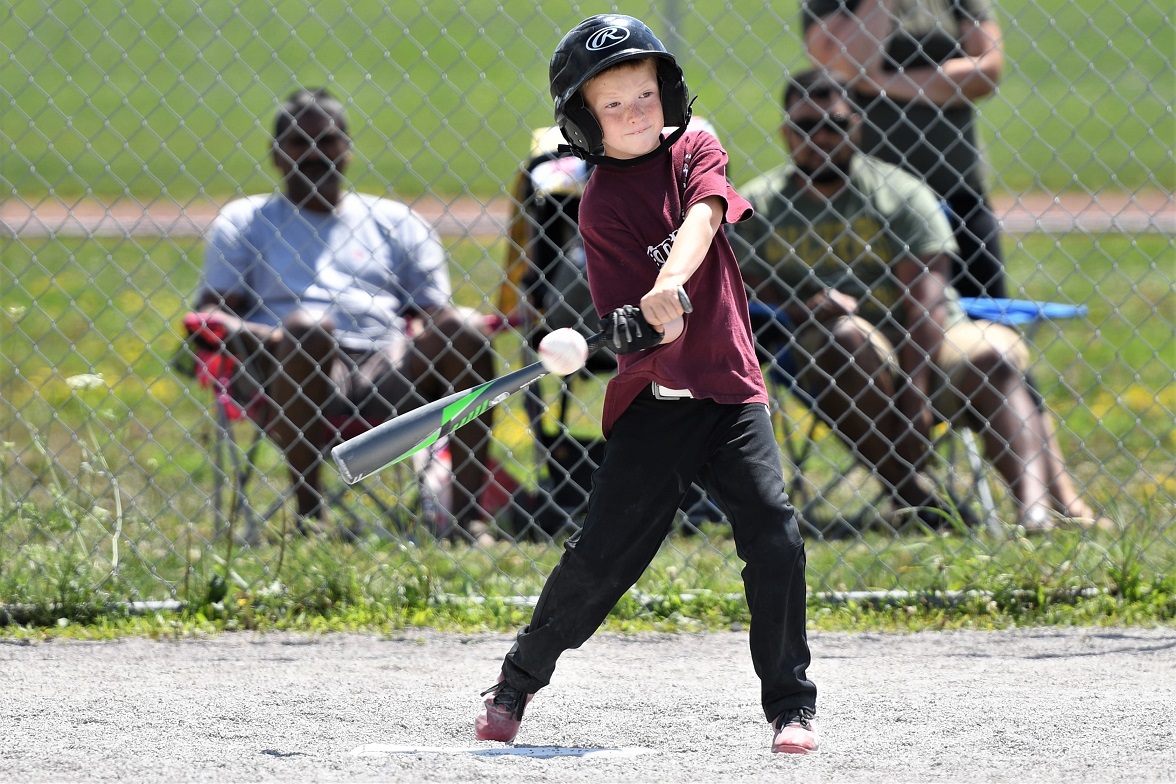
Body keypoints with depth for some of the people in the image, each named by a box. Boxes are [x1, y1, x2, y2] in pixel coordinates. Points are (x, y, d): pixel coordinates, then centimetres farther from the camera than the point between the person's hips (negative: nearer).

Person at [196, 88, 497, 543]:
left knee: (463, 333, -25)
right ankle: (308, 514, -34)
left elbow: (434, 313, 17)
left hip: (387, 372, 2)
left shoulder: (396, 222, 25)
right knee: (306, 327, -36)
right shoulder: (244, 221, 21)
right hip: (294, 372, -2)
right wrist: (255, 334, -14)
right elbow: (213, 307, 10)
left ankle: (470, 515, -28)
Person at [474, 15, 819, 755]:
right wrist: (646, 325, -35)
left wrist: (670, 285, -37)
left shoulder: (697, 153, 4)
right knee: (603, 553, -5)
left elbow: (701, 218, -19)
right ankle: (517, 682, 16)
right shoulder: (603, 206, -5)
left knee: (774, 533, -13)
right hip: (653, 397, -2)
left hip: (731, 387, 2)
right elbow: (625, 328, -11)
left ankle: (792, 703, -1)